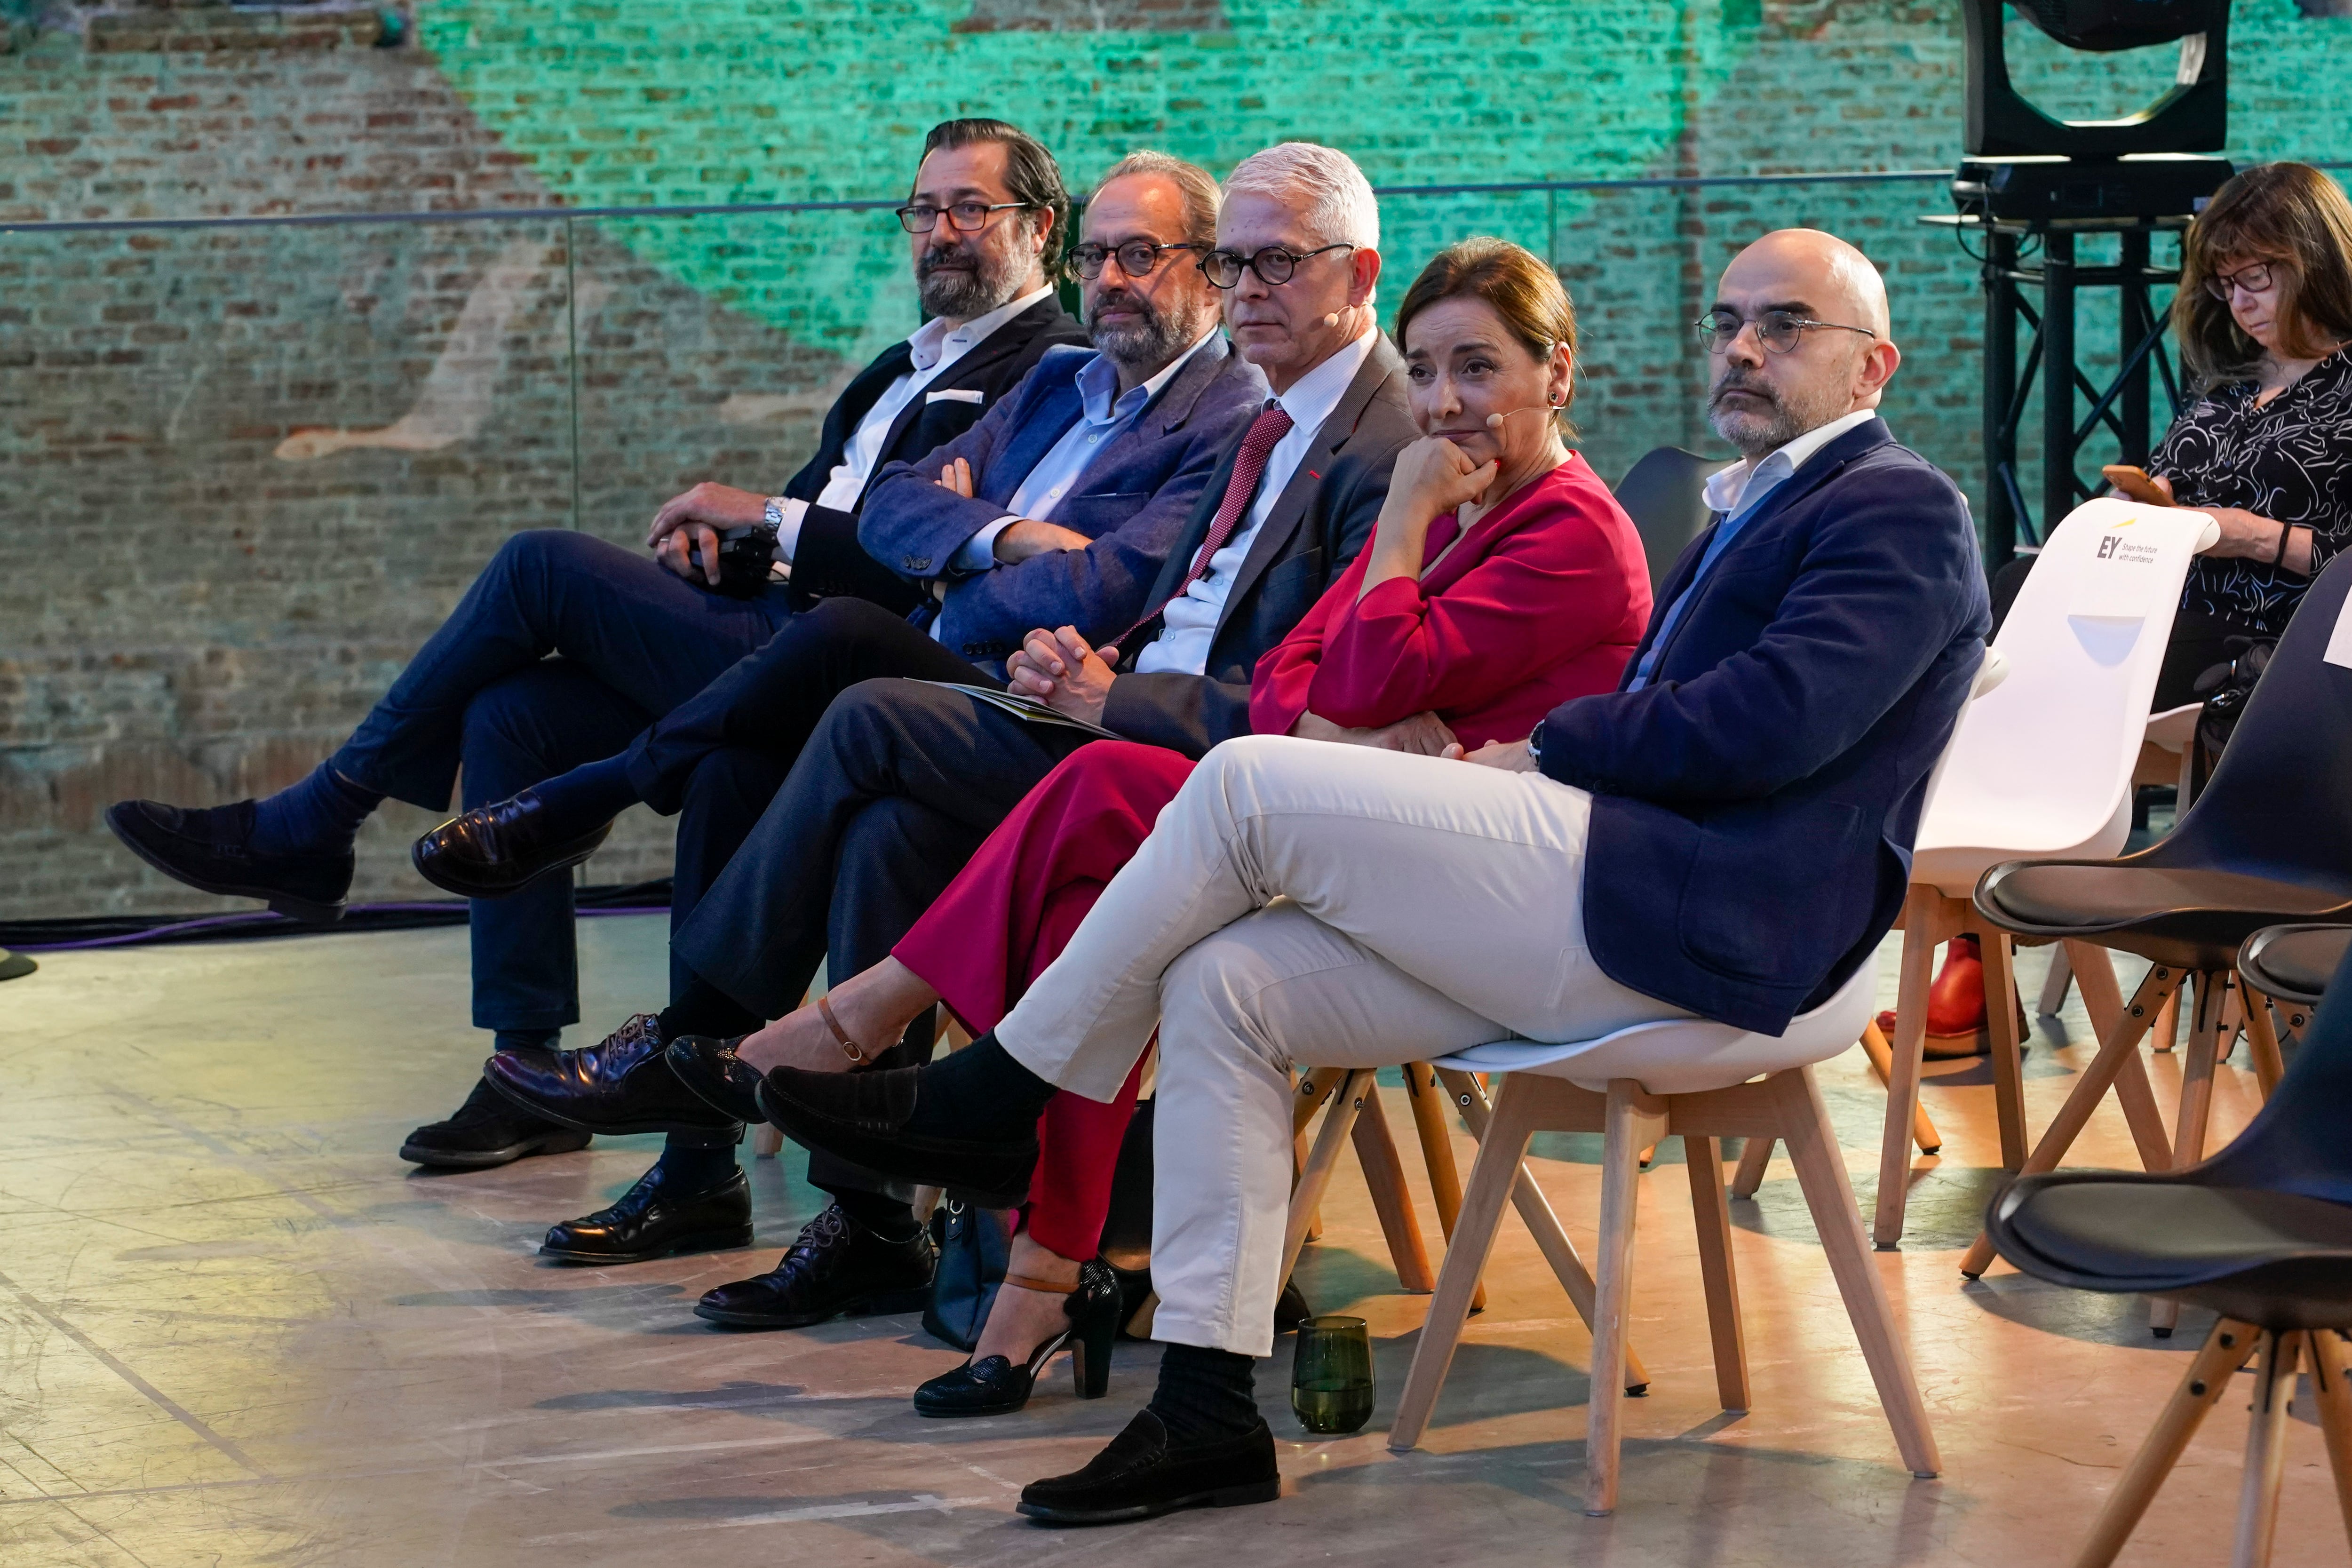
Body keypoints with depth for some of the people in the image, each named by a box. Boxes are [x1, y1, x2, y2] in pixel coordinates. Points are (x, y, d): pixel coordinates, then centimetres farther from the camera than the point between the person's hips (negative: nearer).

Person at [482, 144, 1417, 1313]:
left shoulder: (1390, 452, -12)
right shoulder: (1273, 428, 20)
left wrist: (1113, 699, -17)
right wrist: (1083, 665, 2)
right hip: (1135, 731, 9)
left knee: (874, 721, -16)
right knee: (890, 825, -15)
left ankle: (692, 1049, -3)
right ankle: (868, 1219, -12)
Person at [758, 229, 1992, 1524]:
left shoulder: (1897, 510, -2)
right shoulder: (1755, 514, 29)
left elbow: (1771, 722, -17)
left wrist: (1543, 750, -6)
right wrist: (1504, 772, 3)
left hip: (1706, 919, -10)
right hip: (1606, 923, 10)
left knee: (1251, 785, -15)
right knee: (1222, 986, -3)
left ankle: (997, 1096, -1)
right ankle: (1206, 1413, -5)